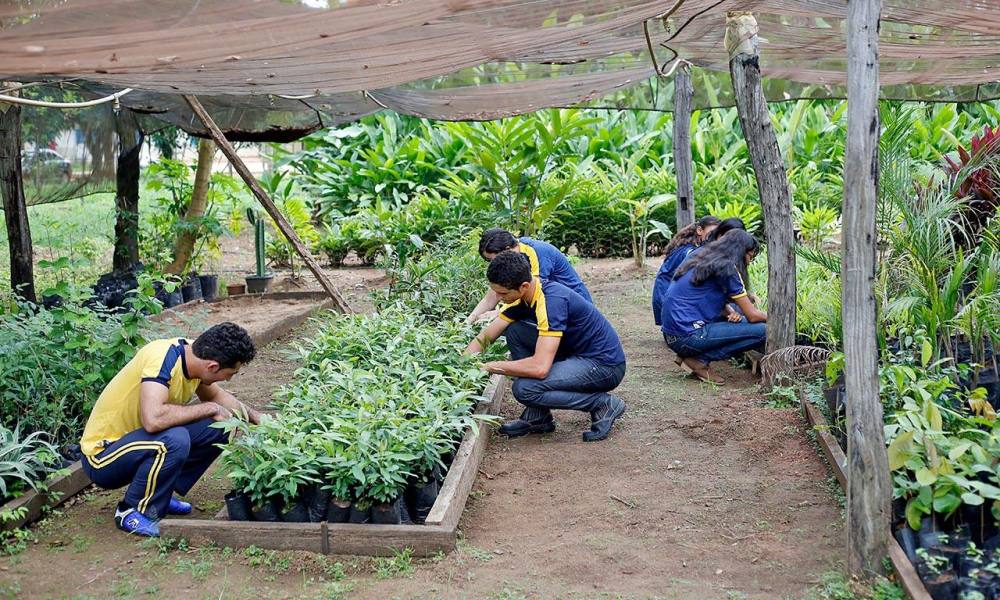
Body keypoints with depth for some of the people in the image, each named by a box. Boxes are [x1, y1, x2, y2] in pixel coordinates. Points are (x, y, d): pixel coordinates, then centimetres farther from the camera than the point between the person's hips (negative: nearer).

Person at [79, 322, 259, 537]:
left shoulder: (194, 354, -5)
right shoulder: (162, 358, -29)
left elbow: (215, 395, 17)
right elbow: (153, 419, -42)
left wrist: (257, 418, 6)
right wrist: (210, 409, -28)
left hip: (134, 438, 8)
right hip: (102, 456, -8)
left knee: (219, 428, -3)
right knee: (175, 440, -33)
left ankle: (159, 493, 8)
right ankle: (132, 511, -10)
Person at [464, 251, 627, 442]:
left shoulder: (552, 301, -28)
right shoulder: (522, 296, -1)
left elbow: (540, 367, -34)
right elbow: (484, 338, 7)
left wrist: (486, 367, -24)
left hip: (606, 364, -9)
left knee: (524, 388, -23)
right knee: (514, 334, -1)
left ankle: (604, 404, -6)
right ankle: (538, 417, 4)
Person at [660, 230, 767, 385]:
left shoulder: (701, 262, 18)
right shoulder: (726, 267, -8)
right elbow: (752, 316, -6)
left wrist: (731, 313, 7)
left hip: (671, 335, 9)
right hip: (687, 336, -9)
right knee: (763, 330, -11)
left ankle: (691, 355, 5)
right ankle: (700, 360, -8)